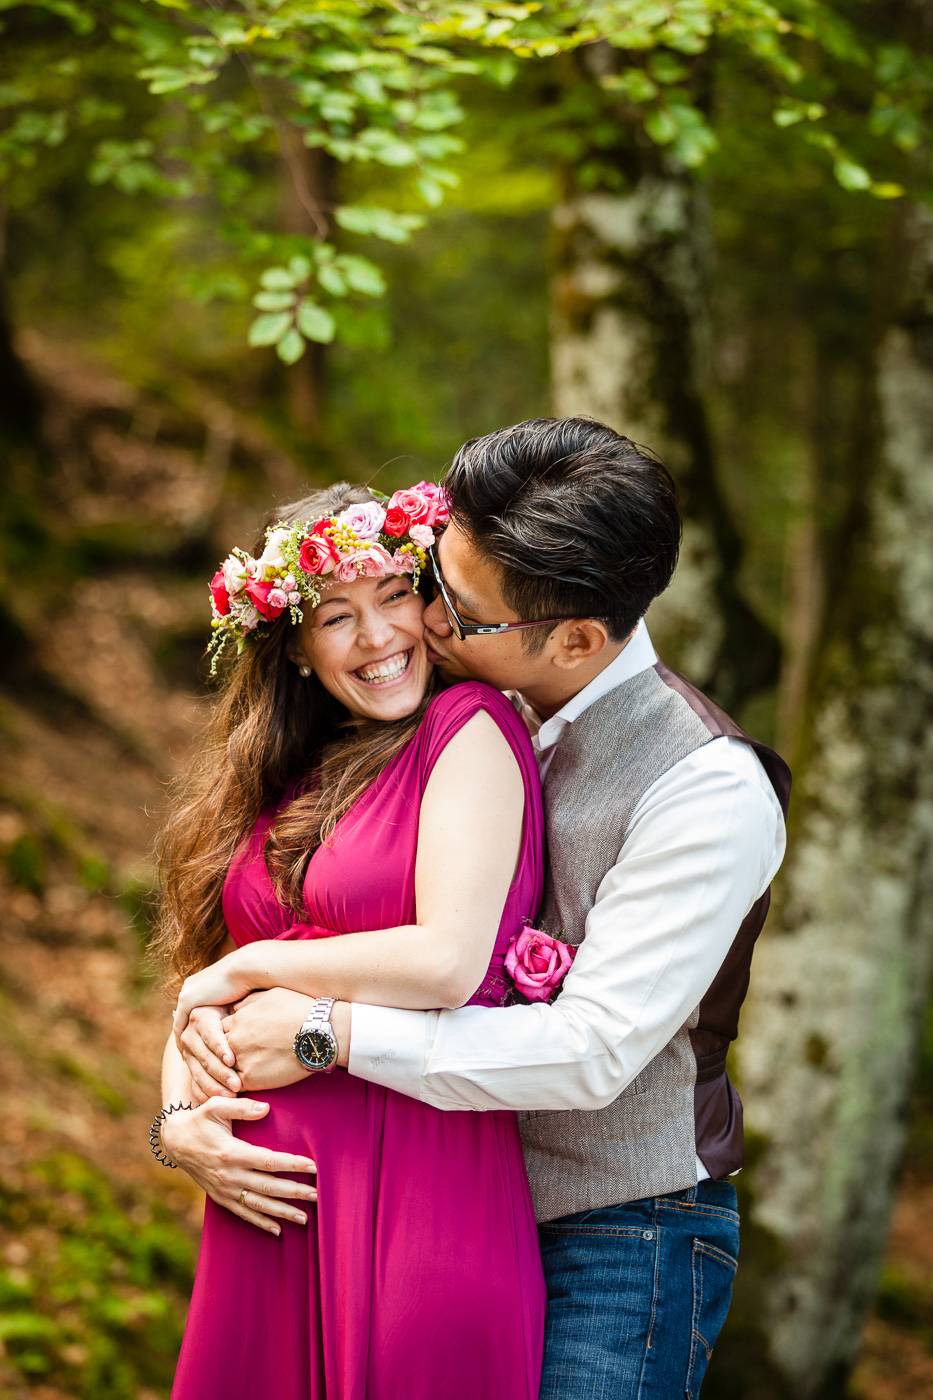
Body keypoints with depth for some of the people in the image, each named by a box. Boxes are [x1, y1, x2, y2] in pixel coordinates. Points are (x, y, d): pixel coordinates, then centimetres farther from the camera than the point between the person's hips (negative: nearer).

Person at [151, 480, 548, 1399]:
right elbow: (200, 984, 16)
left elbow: (448, 961, -16)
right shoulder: (282, 782, 14)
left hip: (418, 1197, -6)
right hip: (269, 1199, 6)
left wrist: (255, 966, -4)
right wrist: (178, 1123, -2)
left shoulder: (470, 730, -4)